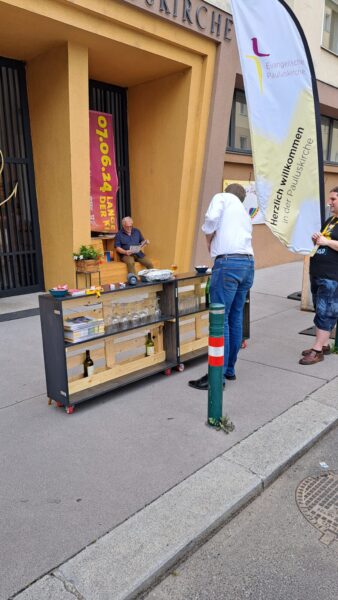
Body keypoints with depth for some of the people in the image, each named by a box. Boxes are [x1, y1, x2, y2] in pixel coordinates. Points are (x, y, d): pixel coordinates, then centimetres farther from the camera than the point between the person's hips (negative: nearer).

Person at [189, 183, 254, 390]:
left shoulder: (222, 197, 9)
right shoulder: (245, 213, 29)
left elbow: (212, 218, -9)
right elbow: (243, 238, 18)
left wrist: (209, 241, 5)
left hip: (228, 263, -8)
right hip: (248, 263, 8)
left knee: (220, 319, -5)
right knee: (236, 318, 12)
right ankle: (229, 369, 21)